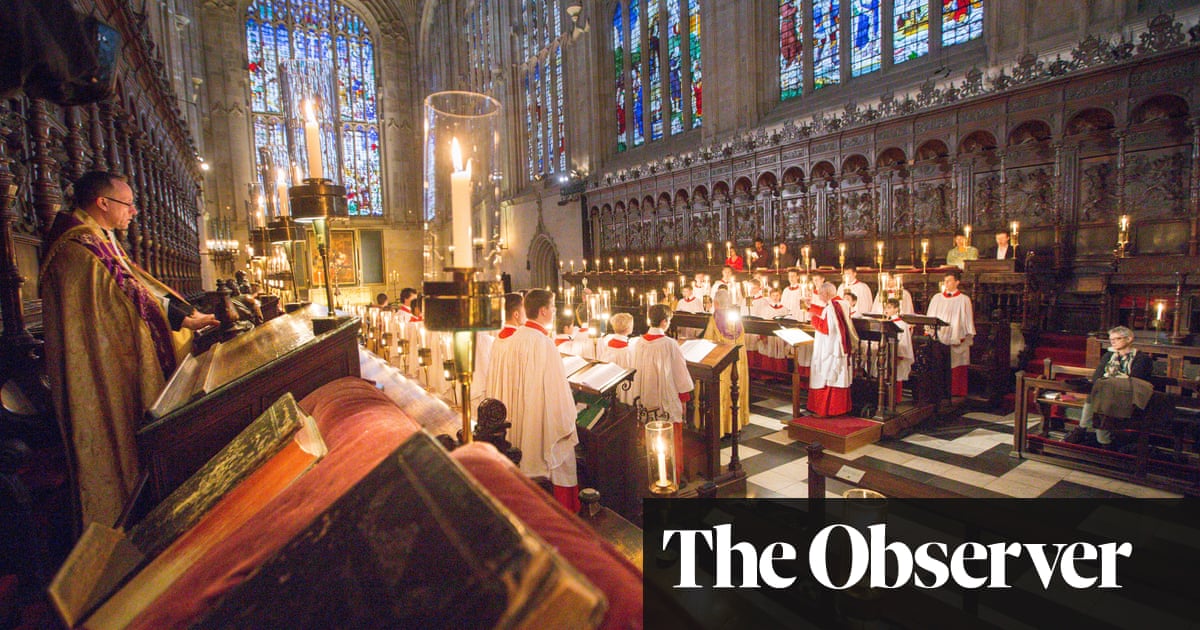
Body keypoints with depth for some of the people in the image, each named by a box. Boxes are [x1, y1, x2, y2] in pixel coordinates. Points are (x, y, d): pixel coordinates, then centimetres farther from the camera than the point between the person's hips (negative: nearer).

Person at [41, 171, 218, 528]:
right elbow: (125, 295, -22)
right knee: (115, 441, 0)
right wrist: (184, 320, -15)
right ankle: (115, 521, 14)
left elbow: (139, 283, 10)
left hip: (119, 364, 10)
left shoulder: (99, 240, 13)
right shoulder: (79, 246, -19)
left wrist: (190, 311, 1)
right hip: (100, 370, -10)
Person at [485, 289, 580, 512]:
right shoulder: (543, 344, -20)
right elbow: (556, 392, -19)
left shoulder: (510, 342, 2)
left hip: (516, 431, 8)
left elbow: (501, 389, 9)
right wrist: (567, 425, -6)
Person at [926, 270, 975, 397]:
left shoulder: (964, 300, 4)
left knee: (956, 370, -2)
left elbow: (968, 320, 2)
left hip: (957, 341, -2)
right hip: (938, 339, 2)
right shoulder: (937, 298, 12)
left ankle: (956, 394, 4)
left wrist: (966, 337, -5)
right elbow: (930, 318, 14)